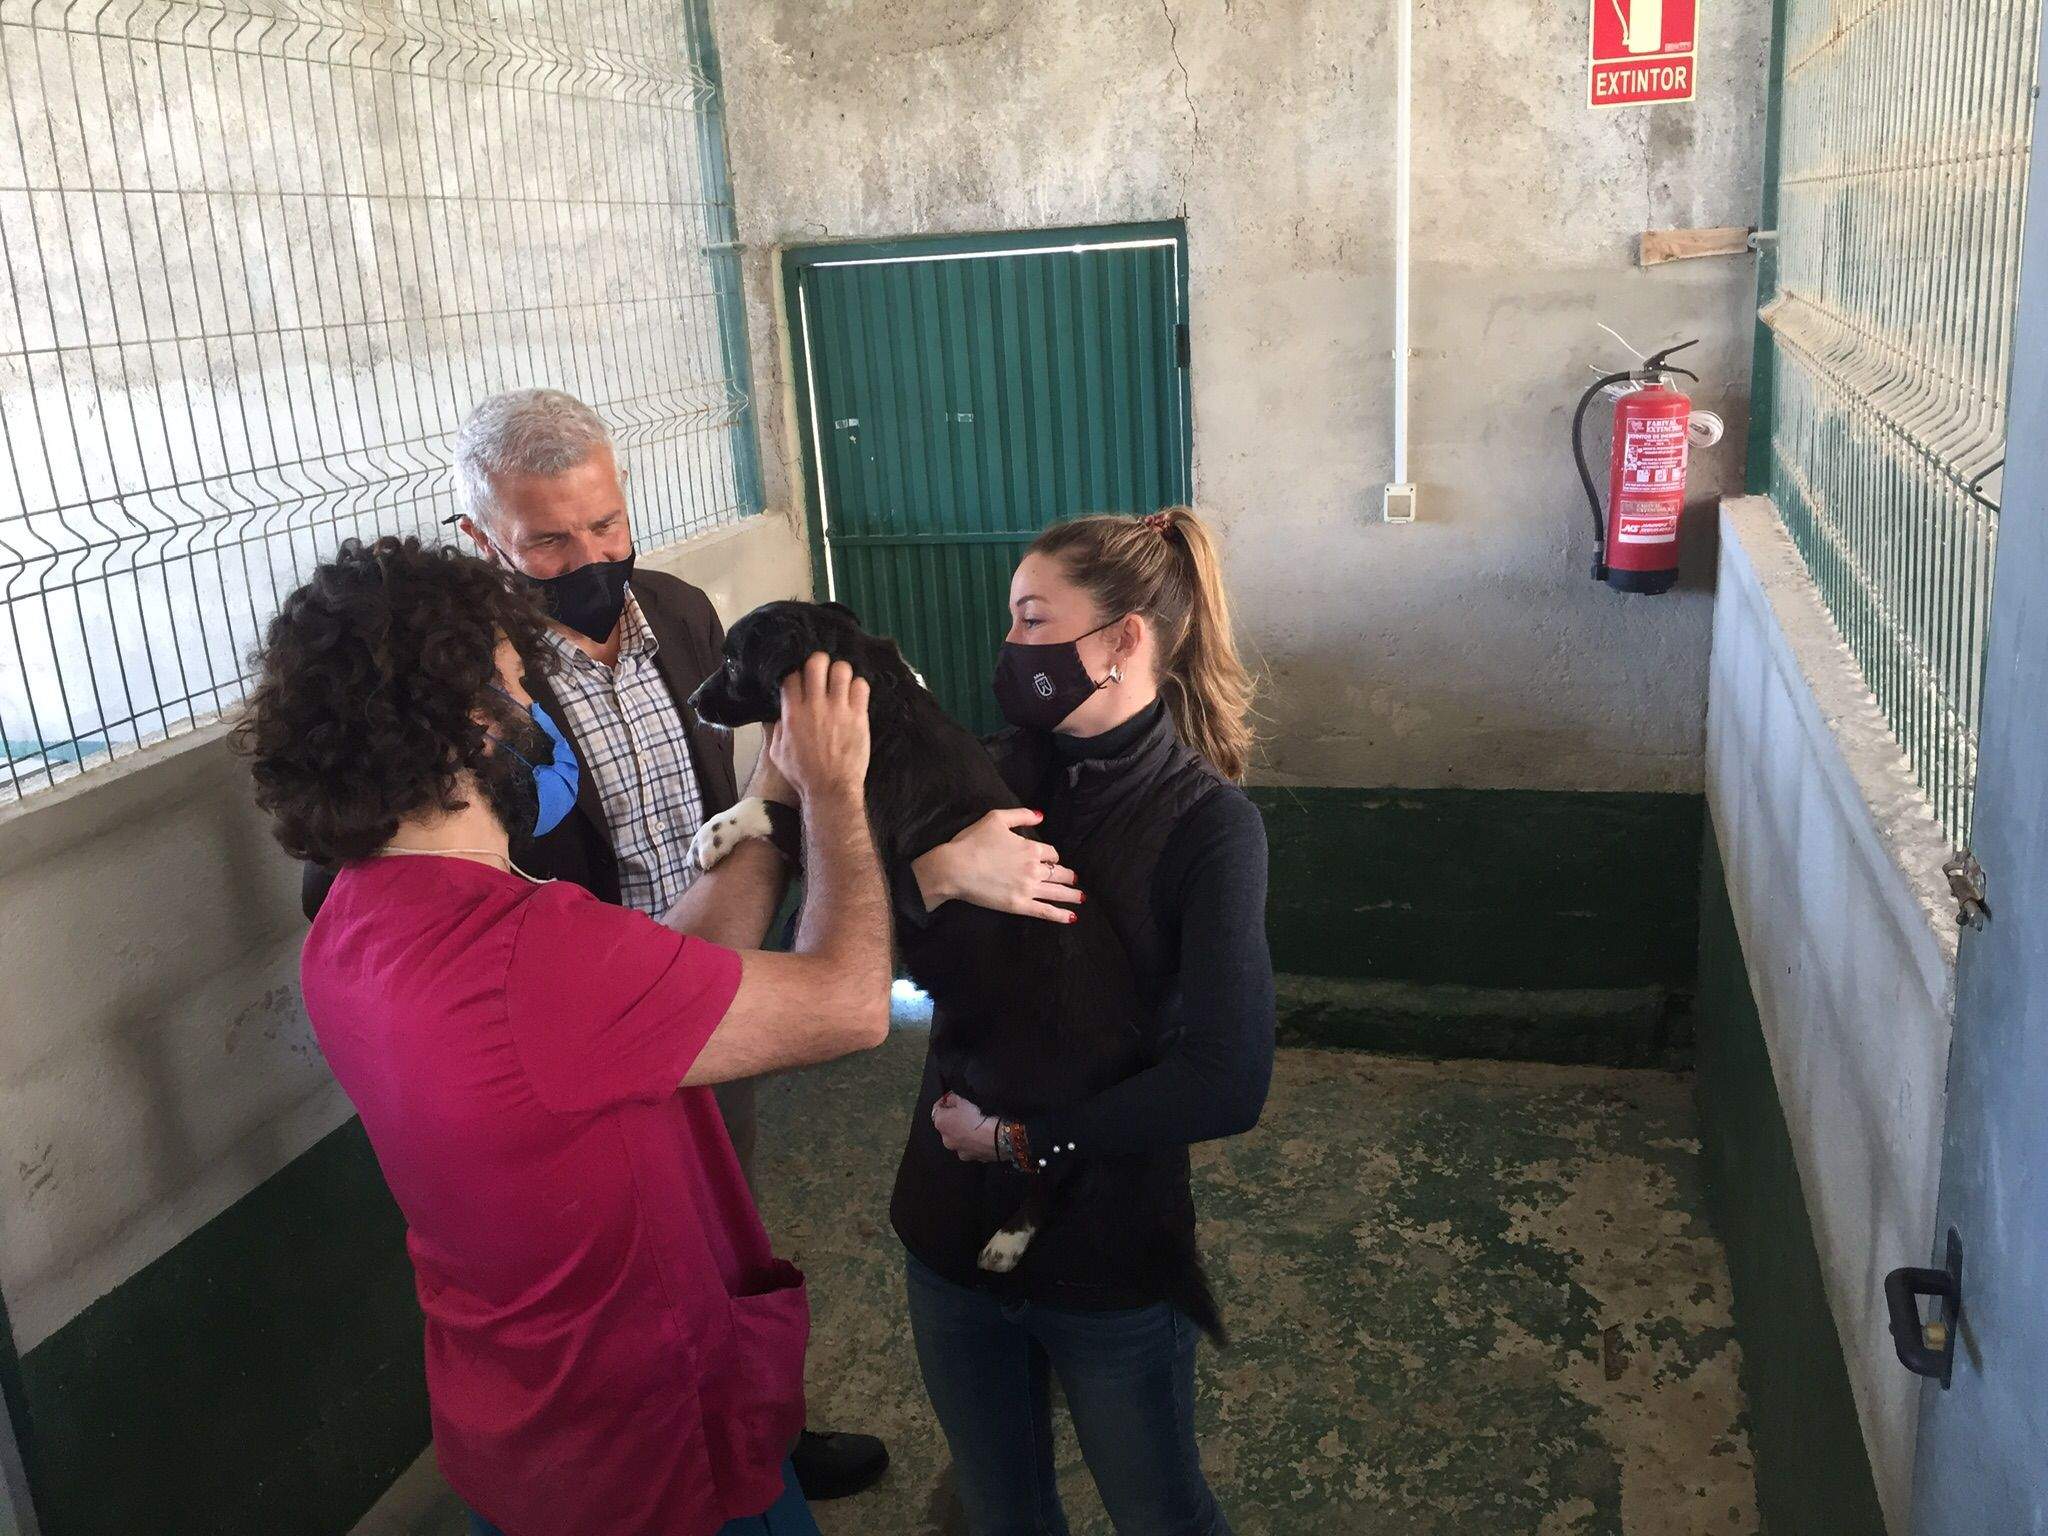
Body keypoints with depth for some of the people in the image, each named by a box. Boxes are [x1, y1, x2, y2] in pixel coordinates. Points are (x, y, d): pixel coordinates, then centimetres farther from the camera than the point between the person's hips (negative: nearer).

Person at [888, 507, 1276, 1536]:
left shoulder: (1207, 823, -17)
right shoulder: (997, 774, -4)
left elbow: (1227, 1085, -24)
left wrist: (1023, 1134, -19)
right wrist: (933, 874, -29)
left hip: (1111, 1257, -4)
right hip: (953, 1228, 4)